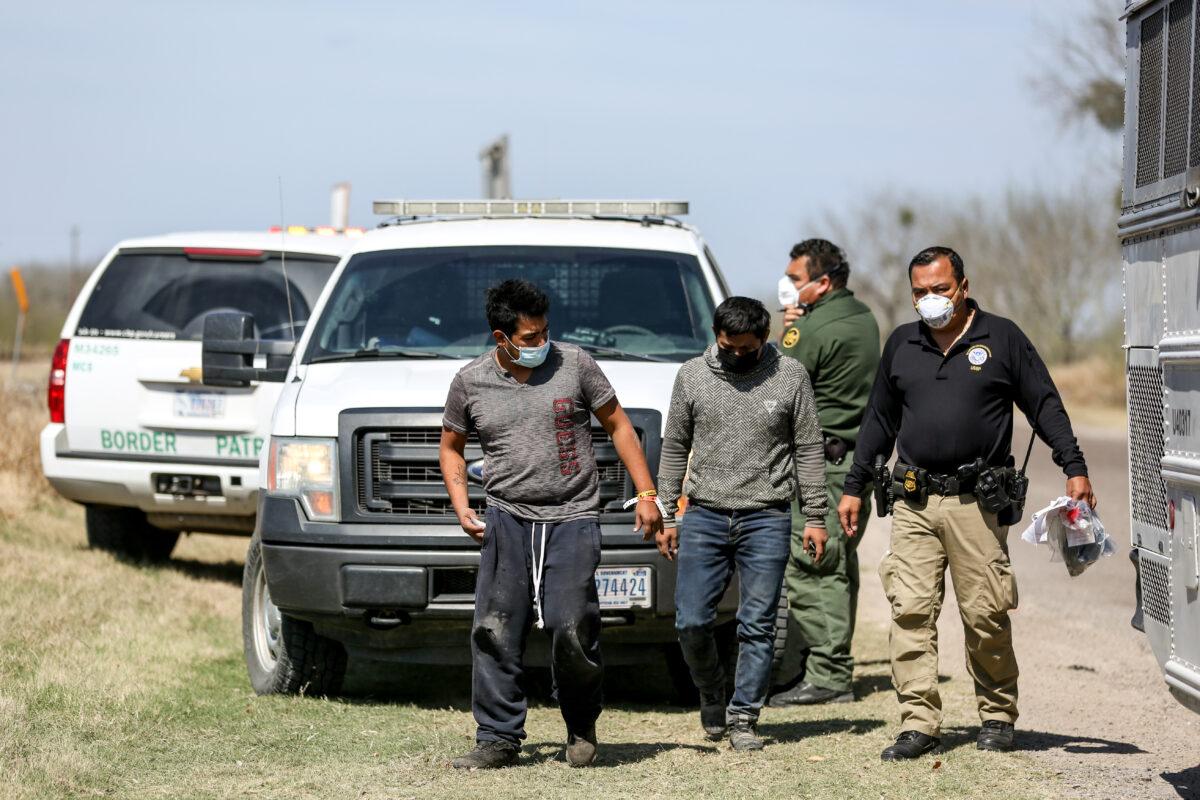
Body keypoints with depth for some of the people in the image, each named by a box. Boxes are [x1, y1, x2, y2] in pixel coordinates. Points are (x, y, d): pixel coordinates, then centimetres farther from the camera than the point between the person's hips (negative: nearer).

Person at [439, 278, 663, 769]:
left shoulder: (574, 364, 2)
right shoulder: (470, 382, 5)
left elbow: (618, 425, 10)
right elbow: (451, 447, 19)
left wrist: (646, 495, 5)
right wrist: (461, 507, 5)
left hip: (572, 519, -2)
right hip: (507, 520, 2)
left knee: (572, 630, -12)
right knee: (495, 630, -8)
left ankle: (582, 729, 12)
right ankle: (499, 739, 1)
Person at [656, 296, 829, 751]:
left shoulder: (790, 376, 1)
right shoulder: (692, 376, 5)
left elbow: (808, 451, 5)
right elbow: (674, 449, 10)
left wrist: (816, 517, 1)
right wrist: (667, 514, 6)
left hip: (767, 518, -1)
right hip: (705, 515, 1)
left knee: (758, 625, -1)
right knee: (691, 621, -4)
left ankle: (743, 717, 7)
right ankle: (712, 694, 21)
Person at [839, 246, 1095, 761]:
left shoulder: (1002, 338, 4)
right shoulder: (901, 345, 15)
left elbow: (1045, 406, 5)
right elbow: (879, 420, 23)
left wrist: (1074, 468, -3)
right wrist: (854, 487, 22)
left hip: (977, 503, -3)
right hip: (913, 505, 3)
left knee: (985, 615, -2)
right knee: (910, 612, -6)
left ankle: (997, 717, 13)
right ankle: (918, 724, -5)